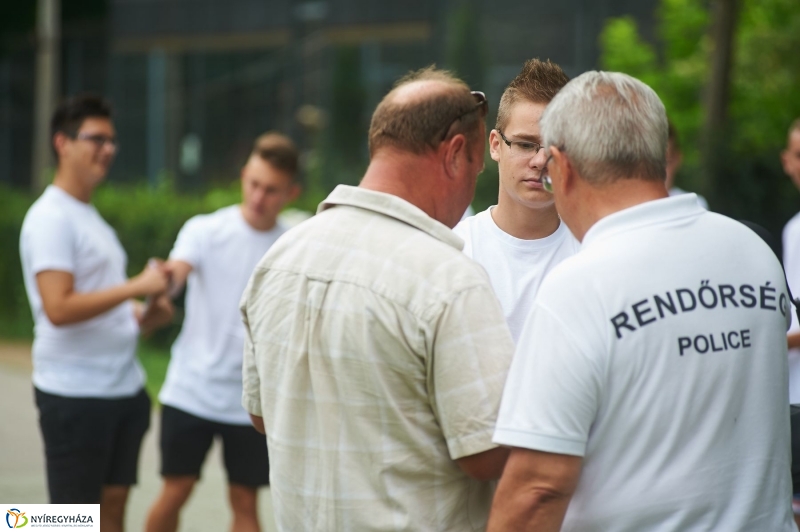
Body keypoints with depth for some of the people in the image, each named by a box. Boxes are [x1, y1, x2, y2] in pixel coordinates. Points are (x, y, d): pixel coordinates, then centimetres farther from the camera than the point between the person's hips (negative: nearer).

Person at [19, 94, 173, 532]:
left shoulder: (91, 216, 18)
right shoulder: (51, 217, -12)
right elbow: (59, 308, -23)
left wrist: (144, 318, 5)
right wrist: (136, 287, -20)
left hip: (125, 389, 9)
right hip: (75, 393, -9)